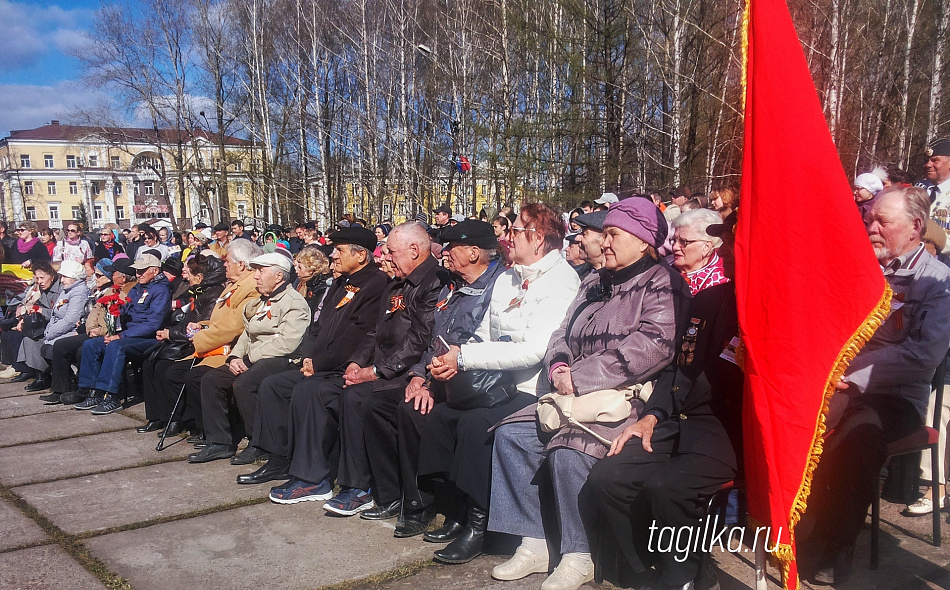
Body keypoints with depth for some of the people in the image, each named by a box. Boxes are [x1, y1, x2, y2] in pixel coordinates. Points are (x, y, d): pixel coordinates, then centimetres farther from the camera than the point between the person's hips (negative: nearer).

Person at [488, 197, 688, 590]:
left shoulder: (662, 284, -6)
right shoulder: (594, 283, 20)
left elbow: (652, 346, -22)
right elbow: (563, 334, 21)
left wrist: (579, 377, -20)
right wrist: (559, 367, -4)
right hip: (575, 398, 9)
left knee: (568, 450, -30)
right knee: (511, 434, -7)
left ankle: (577, 558, -10)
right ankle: (533, 544, -1)